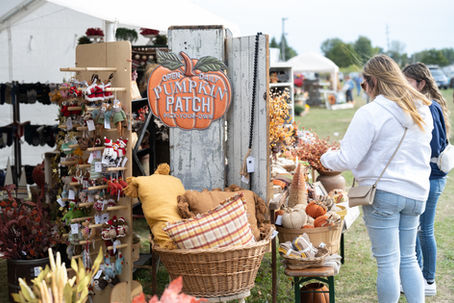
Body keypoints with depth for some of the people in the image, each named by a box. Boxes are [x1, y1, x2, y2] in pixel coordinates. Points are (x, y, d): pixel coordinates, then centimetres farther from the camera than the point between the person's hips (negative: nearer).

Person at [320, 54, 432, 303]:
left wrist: (325, 158, 5)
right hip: (415, 193, 7)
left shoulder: (371, 113, -14)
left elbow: (347, 160, -14)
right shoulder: (422, 111, 9)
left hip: (383, 193, -7)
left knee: (387, 262, 1)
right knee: (408, 259, 17)